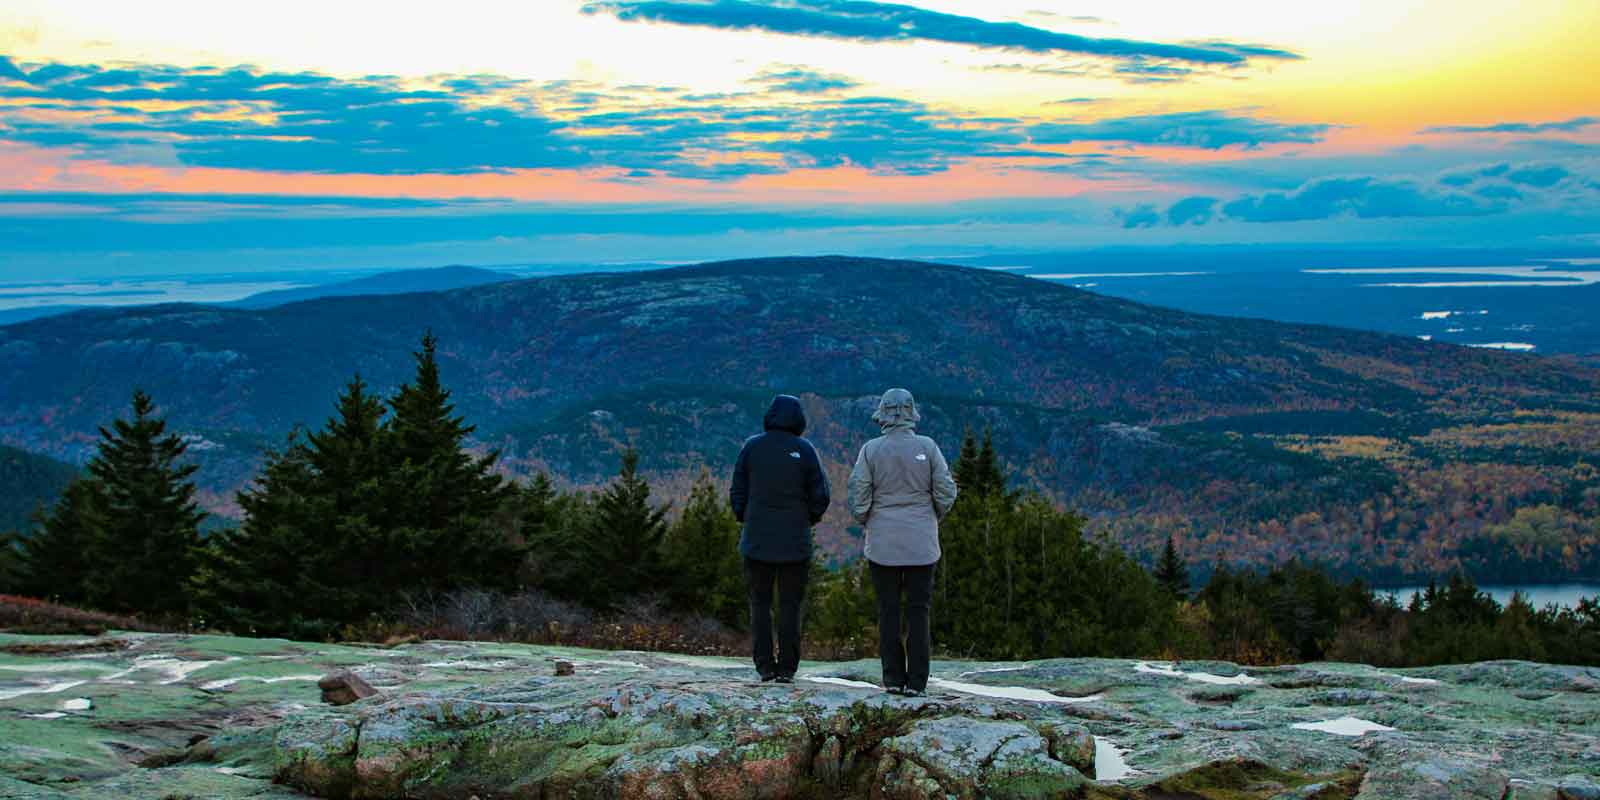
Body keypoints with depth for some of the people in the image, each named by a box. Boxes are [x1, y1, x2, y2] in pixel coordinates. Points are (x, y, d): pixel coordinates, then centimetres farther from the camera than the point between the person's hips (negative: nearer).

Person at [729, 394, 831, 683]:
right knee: (790, 605, 6)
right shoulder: (805, 450, -5)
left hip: (757, 539, 1)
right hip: (795, 541, -1)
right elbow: (820, 496, -3)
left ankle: (765, 665, 6)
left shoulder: (752, 447, -1)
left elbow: (737, 493, 0)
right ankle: (787, 668, 4)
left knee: (760, 603, 10)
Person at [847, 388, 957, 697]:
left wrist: (865, 521, 13)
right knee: (918, 610, 3)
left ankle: (893, 677, 5)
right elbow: (946, 492, -3)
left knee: (889, 610, 6)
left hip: (883, 542, 0)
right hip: (922, 543, 0)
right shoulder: (927, 447, -4)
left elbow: (859, 497, -6)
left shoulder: (871, 450, -5)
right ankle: (916, 681, 1)